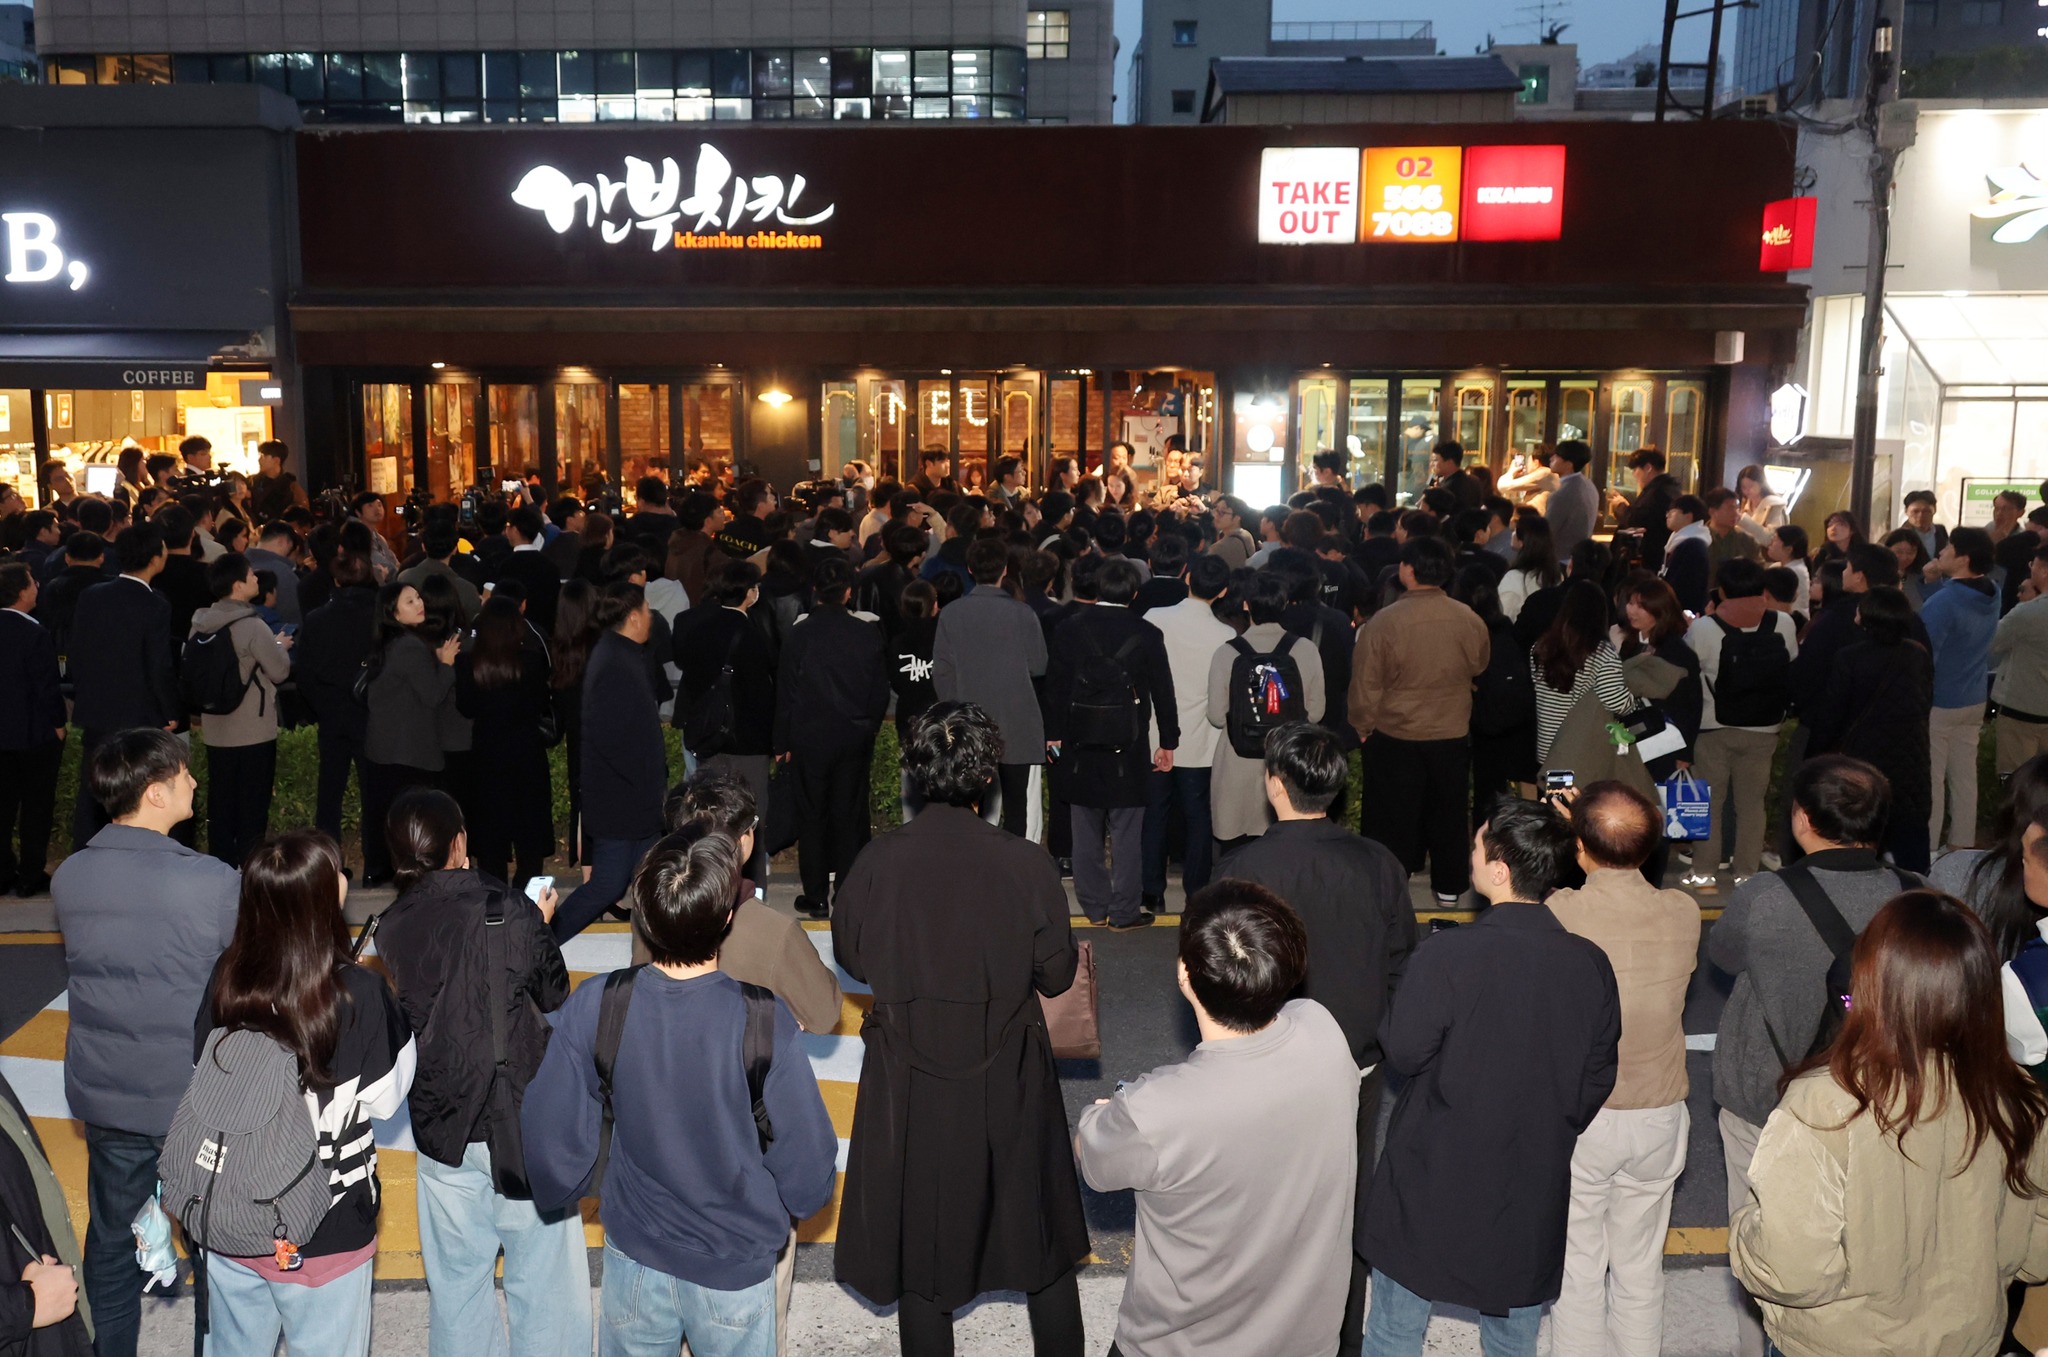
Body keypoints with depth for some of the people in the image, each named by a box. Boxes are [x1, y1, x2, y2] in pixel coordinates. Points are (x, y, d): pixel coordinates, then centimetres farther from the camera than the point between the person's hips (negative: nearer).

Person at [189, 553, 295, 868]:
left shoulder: (200, 625, 3)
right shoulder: (252, 626, -18)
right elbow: (280, 671, -14)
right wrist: (281, 646, 6)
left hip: (216, 729, 6)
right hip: (254, 732, -6)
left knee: (220, 806, 13)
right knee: (253, 807, 2)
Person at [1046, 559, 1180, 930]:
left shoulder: (1069, 629, -1)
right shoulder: (1146, 634, -5)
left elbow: (1055, 685, 3)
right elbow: (1162, 691, 0)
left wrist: (1054, 733, 12)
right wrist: (1168, 742, 8)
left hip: (1080, 745, 2)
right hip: (1127, 747, -2)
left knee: (1087, 831, 12)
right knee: (1127, 833, 4)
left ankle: (1094, 906, 20)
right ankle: (1125, 911, 9)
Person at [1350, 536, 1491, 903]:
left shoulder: (1384, 621, -21)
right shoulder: (1470, 620, -11)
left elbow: (1366, 683, -14)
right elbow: (1479, 668, 9)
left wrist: (1362, 726, 2)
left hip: (1395, 738, -3)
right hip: (1453, 735, 3)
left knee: (1393, 817, 11)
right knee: (1448, 814, 19)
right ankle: (1449, 886, 31)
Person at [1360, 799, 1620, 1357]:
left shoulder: (1446, 955, -25)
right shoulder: (1591, 964, -10)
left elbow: (1403, 1054, -14)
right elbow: (1596, 1082, 0)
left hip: (1432, 1189, -4)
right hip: (1533, 1190, 4)